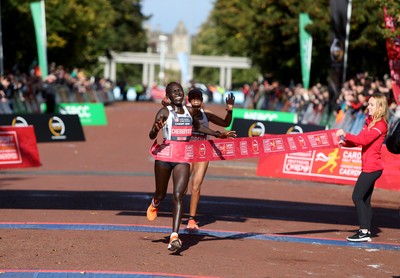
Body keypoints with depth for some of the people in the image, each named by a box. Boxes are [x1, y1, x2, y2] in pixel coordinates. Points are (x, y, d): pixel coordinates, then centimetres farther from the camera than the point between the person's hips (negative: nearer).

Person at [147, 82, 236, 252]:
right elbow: (151, 136, -15)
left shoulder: (190, 111, 7)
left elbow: (197, 126, 28)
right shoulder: (164, 112, -7)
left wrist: (218, 134, 23)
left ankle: (174, 236, -21)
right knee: (161, 194, 15)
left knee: (178, 195, -14)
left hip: (183, 159, 2)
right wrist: (155, 130, -39)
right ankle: (155, 203, 56)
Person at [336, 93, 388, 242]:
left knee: (357, 197, -12)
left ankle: (364, 232, -13)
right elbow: (359, 140, 14)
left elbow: (364, 140, -24)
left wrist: (345, 135, -29)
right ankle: (366, 232, 13)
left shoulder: (380, 125, -12)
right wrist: (344, 142, -3)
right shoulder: (370, 122, 17)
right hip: (369, 166, 10)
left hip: (372, 167, -10)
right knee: (365, 200, 10)